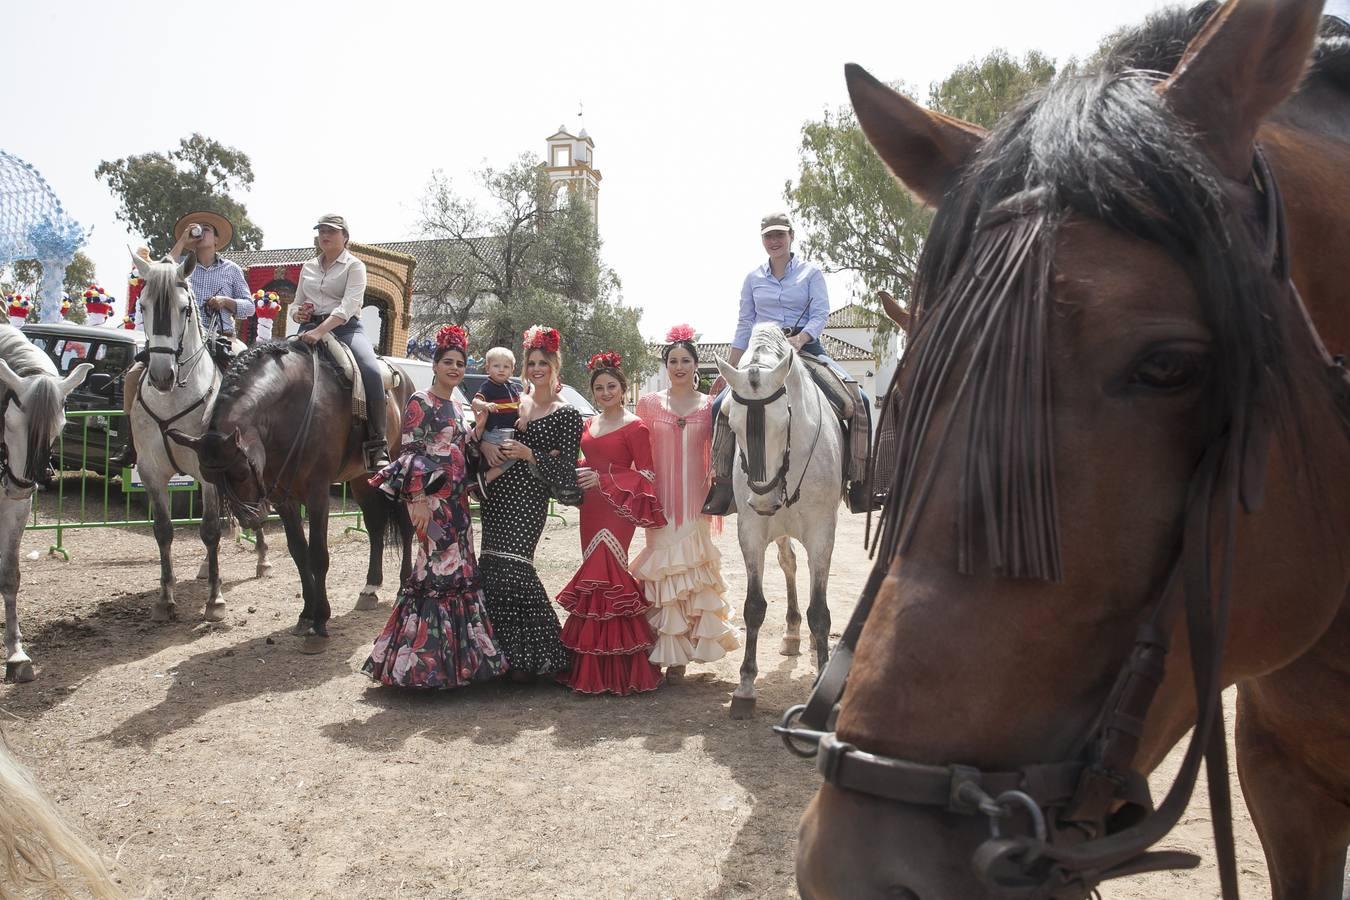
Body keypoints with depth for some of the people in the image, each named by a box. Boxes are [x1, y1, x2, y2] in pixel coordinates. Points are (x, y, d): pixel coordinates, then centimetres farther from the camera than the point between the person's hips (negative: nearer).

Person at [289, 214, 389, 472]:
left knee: (371, 371, -31)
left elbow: (349, 305, -13)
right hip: (311, 327, 5)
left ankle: (376, 445, -30)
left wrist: (321, 330, -27)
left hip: (345, 327, -5)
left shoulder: (354, 266, 4)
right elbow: (296, 303, 27)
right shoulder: (308, 268, 19)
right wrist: (297, 313, 0)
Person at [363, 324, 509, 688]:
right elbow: (411, 453, -13)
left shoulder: (456, 406, 17)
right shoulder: (420, 402, -6)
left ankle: (454, 652, 18)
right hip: (430, 496, -8)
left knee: (460, 569, 9)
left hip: (456, 497, 8)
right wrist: (418, 498, -19)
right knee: (440, 568, -8)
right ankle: (425, 655, 0)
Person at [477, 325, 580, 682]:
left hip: (529, 499, -5)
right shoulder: (513, 404, 14)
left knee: (510, 569, -14)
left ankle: (529, 655, 1)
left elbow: (564, 470, -6)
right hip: (498, 496, 6)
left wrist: (528, 454, -16)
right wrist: (485, 446, -4)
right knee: (494, 570, 2)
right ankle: (508, 652, 14)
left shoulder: (567, 415, -1)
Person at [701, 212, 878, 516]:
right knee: (722, 404, -21)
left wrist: (799, 339, -24)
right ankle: (723, 481, -11)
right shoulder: (753, 279, 13)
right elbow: (744, 327, 14)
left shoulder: (811, 273, 7)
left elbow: (820, 314, -4)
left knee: (857, 401, -22)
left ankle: (859, 481, -13)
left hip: (806, 348, -1)